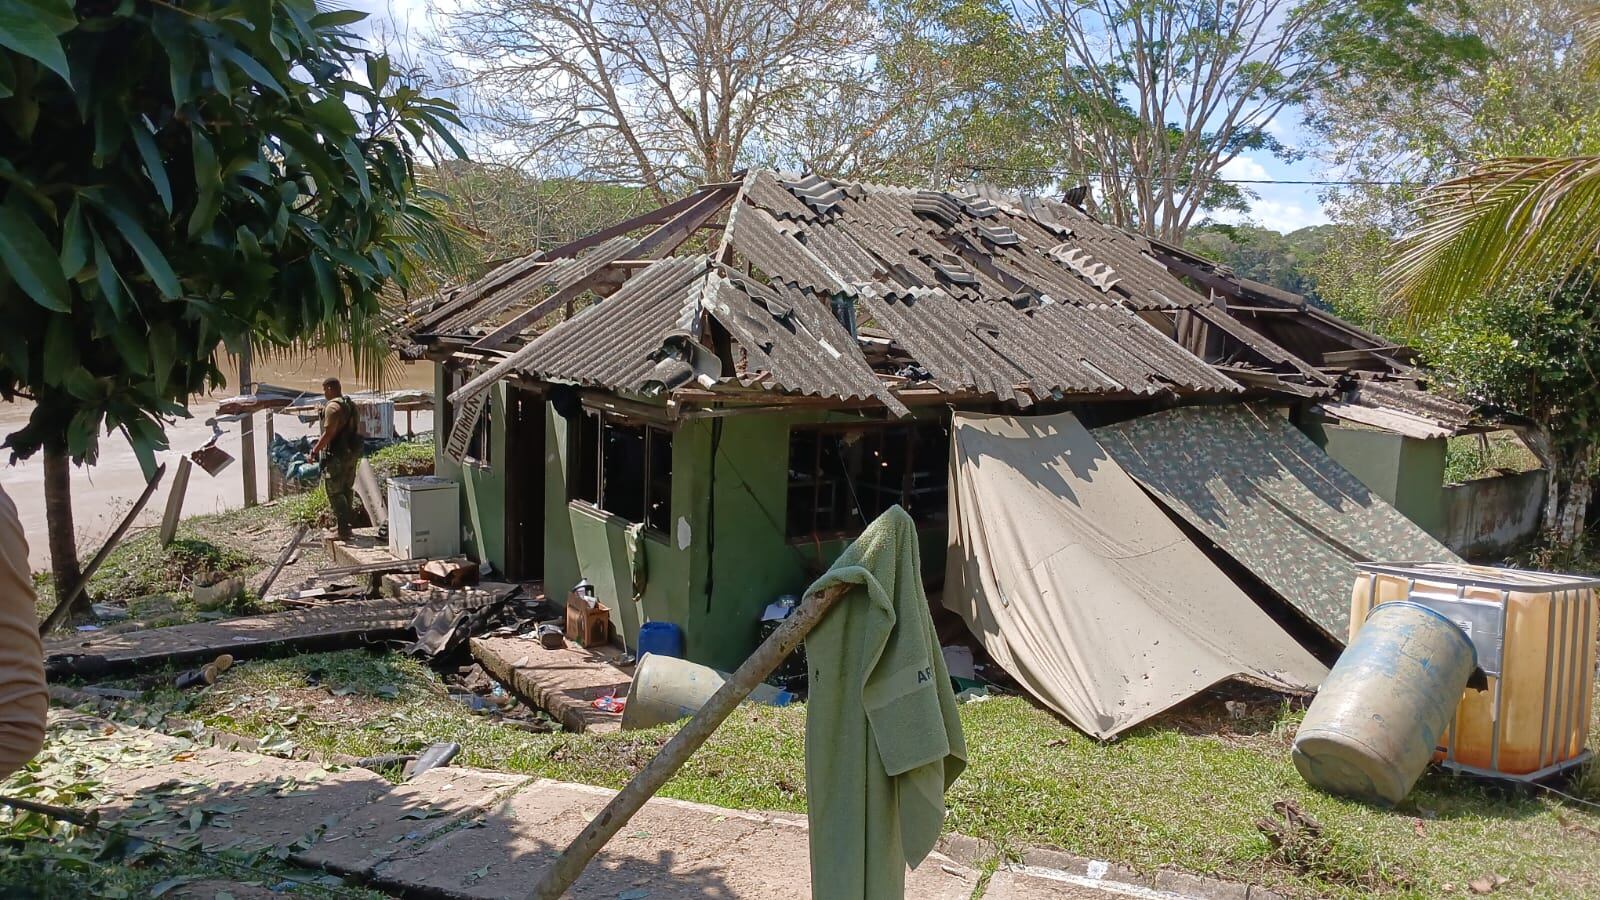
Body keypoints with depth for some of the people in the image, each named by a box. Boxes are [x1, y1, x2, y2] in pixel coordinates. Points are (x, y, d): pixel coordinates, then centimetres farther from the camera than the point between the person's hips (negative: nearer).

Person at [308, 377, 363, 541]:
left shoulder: (333, 406, -17)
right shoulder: (351, 404, 11)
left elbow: (328, 434, -22)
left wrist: (314, 451, -14)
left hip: (337, 456, -9)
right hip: (353, 453, 9)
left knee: (335, 492, -2)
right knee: (347, 490, 19)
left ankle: (343, 529, -3)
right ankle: (347, 523, 28)